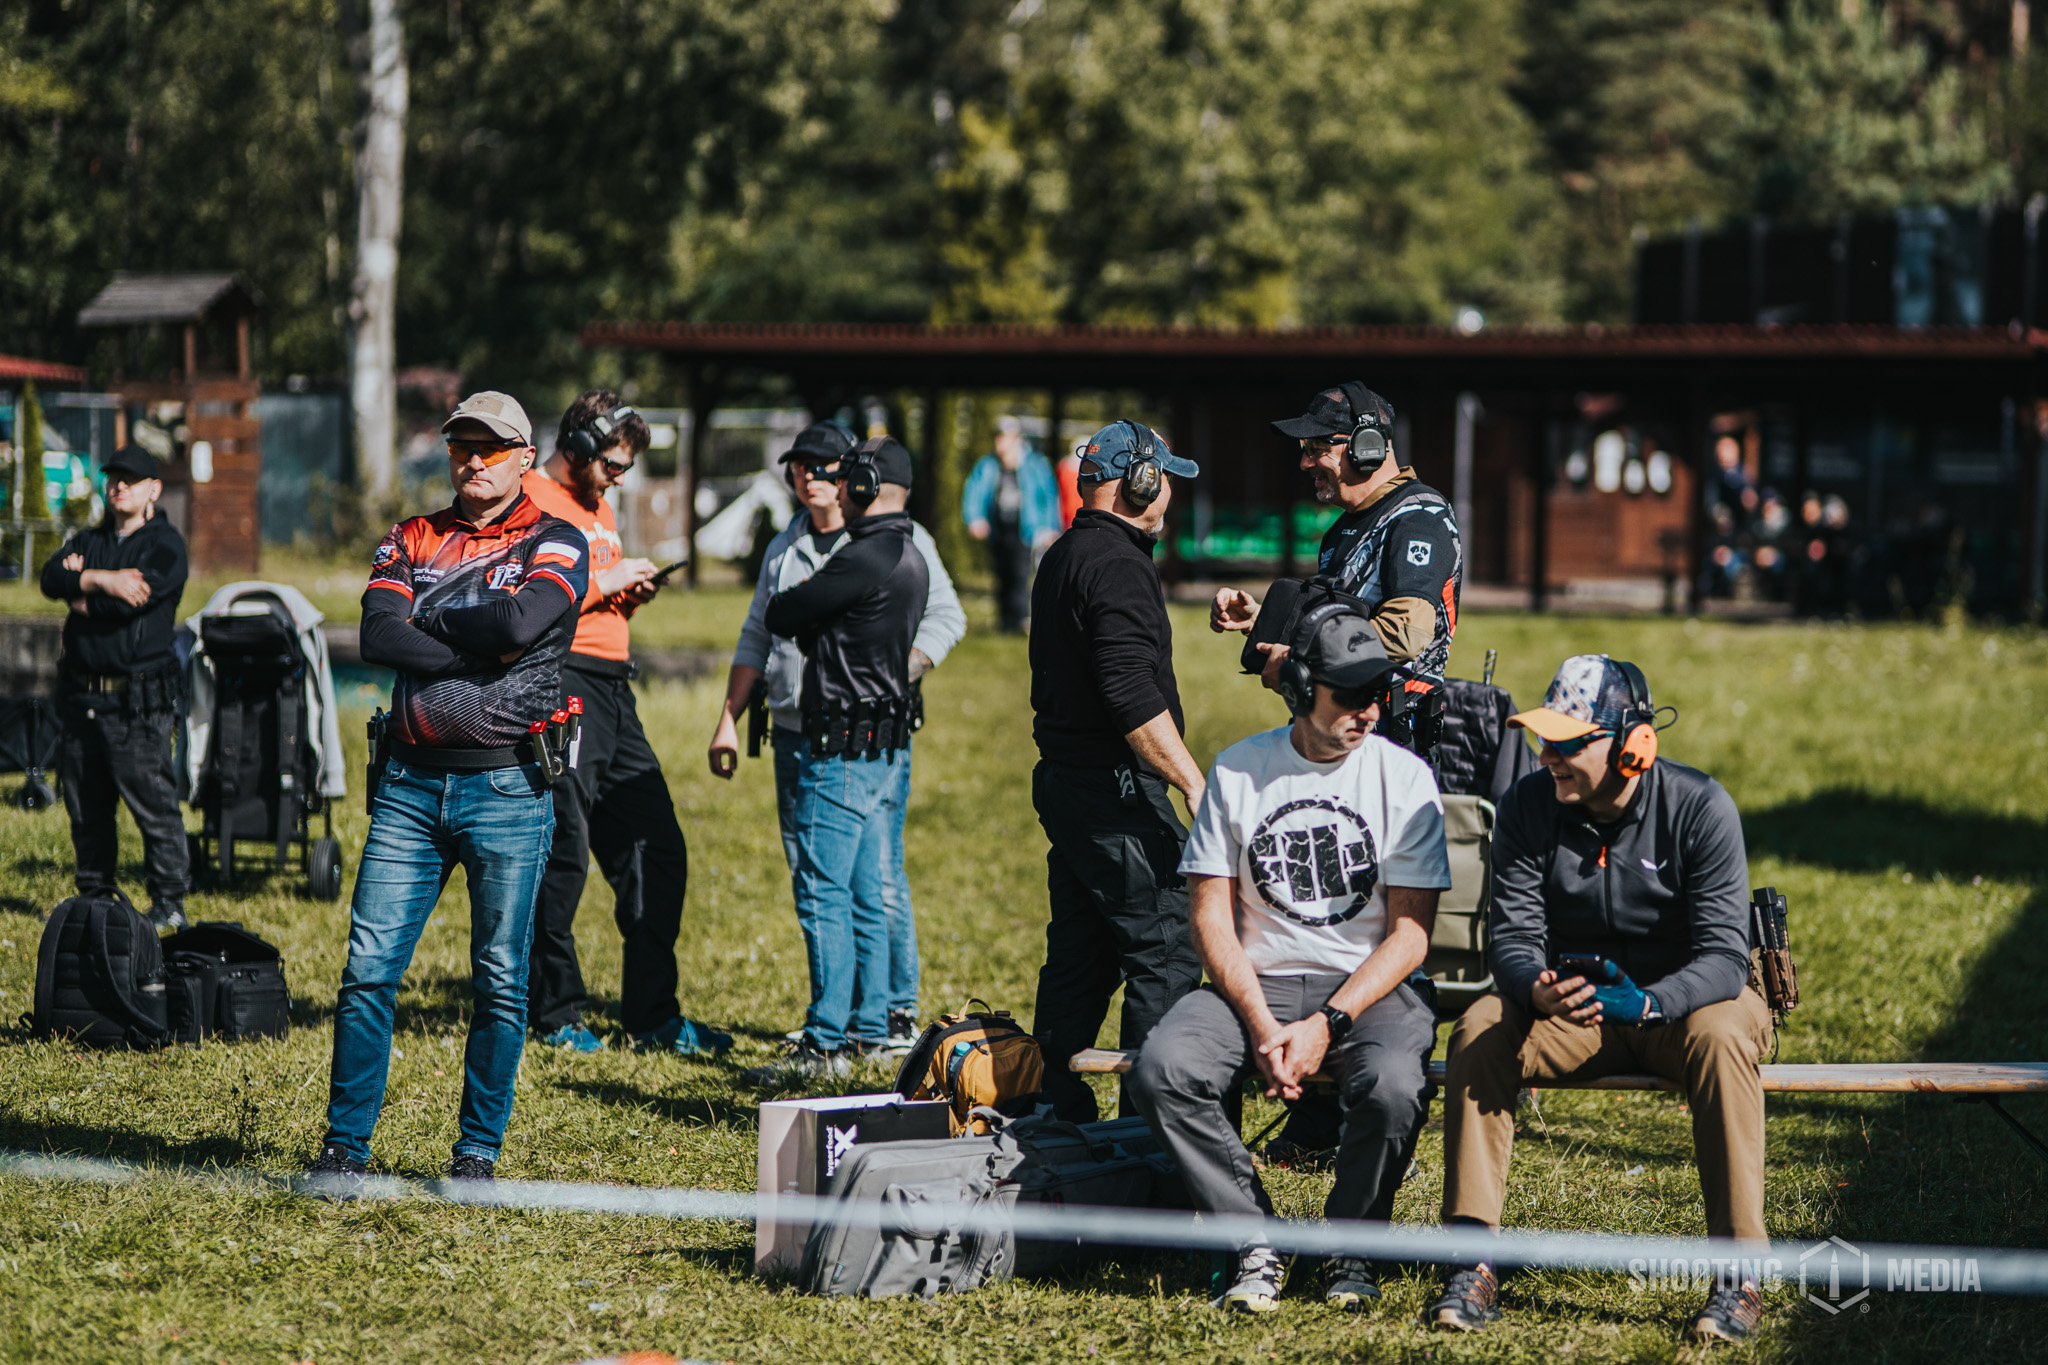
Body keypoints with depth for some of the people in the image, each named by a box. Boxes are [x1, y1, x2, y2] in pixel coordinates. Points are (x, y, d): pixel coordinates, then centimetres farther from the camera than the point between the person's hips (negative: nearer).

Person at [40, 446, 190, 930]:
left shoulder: (165, 544, -1)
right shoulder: (89, 541, 18)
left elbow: (134, 598, -17)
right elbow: (51, 577, -1)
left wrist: (81, 596, -4)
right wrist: (101, 580, -16)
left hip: (138, 703, -6)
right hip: (82, 697, 6)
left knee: (153, 803, -7)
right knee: (85, 806, 10)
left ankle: (169, 903, -1)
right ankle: (94, 898, 21)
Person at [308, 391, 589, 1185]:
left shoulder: (556, 544, 3)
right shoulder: (410, 541, 13)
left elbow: (519, 624, -17)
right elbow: (378, 637, -4)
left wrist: (427, 619, -4)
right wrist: (471, 655, -11)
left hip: (506, 787, -3)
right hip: (411, 784, 3)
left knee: (500, 980, 2)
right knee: (370, 968, -3)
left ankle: (479, 1150, 11)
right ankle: (345, 1145, 3)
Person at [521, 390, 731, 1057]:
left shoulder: (599, 508, 23)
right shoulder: (532, 504, -7)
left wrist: (630, 595, 9)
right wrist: (600, 583, -14)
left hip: (614, 690, 9)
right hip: (561, 684, -9)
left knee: (656, 851, 6)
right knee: (563, 853, -6)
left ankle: (652, 1014, 12)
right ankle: (552, 1014, 5)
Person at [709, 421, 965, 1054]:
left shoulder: (899, 539, 0)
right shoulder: (785, 547, 19)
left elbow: (945, 617, -3)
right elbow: (756, 639, 24)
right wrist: (728, 718, 16)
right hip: (796, 735, 6)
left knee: (878, 878, -9)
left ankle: (897, 1015, 0)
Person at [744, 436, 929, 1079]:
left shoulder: (864, 558, -18)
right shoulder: (910, 559, 14)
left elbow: (779, 617, -10)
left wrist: (793, 600, 10)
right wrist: (812, 612, 4)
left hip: (843, 751, -10)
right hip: (883, 748, 10)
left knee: (823, 894, -7)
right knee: (864, 895, 14)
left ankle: (827, 1044, -8)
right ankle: (867, 1026, 19)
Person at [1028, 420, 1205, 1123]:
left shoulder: (1061, 558, 17)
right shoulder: (1117, 565, -16)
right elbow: (1133, 697, -25)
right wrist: (1195, 784, -24)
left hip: (1063, 782, 10)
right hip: (1117, 793, -10)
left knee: (1080, 957, 13)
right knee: (1168, 949, -8)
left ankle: (1055, 1113, 16)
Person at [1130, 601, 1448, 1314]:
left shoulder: (1404, 776, -1)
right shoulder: (1238, 771, 4)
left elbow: (1410, 934, -5)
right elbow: (1211, 914, 1)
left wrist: (1327, 1026, -18)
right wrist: (1262, 1026, -14)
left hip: (1372, 987, -2)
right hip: (1255, 984, 2)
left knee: (1393, 1088, -35)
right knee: (1162, 1069, -27)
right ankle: (1257, 1244, -13)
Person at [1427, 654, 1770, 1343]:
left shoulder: (1699, 807, -18)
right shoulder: (1529, 807, -8)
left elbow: (1724, 955, -24)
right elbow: (1512, 937, -12)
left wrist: (1649, 1002, -43)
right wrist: (1538, 989, -36)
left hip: (1678, 996, -3)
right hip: (1571, 1003, 3)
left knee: (1721, 1036, -36)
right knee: (1479, 1032, -25)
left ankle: (1739, 1275, -33)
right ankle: (1474, 1262, -25)